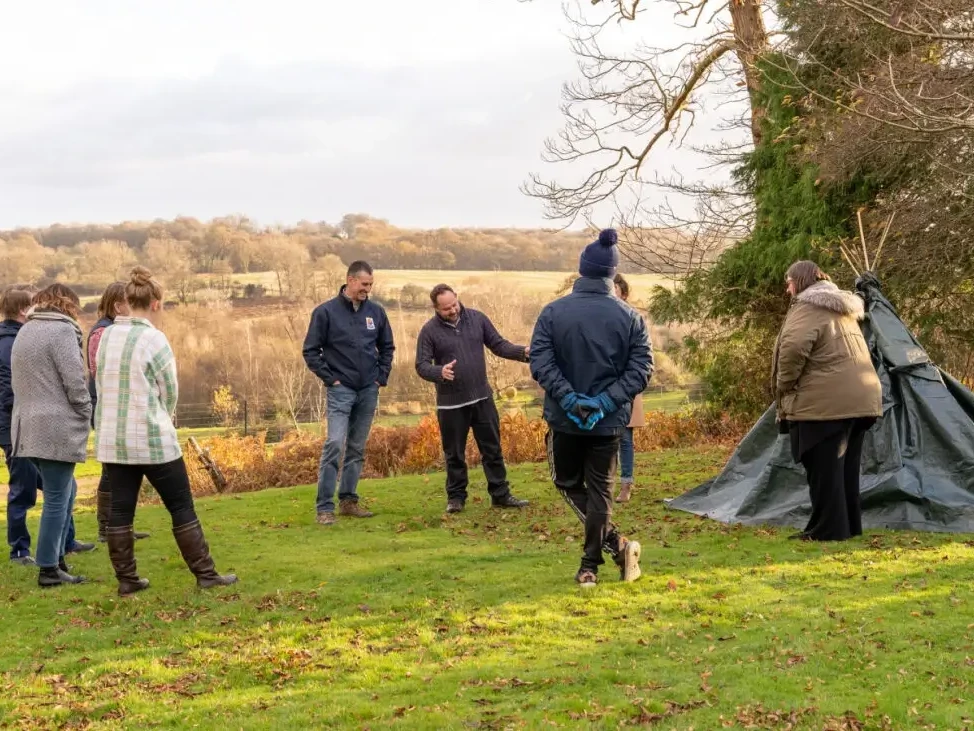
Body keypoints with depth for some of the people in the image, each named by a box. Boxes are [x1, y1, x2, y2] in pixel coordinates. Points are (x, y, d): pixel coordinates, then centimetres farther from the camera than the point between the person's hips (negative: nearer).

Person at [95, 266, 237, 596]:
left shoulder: (107, 336, 4)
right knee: (181, 507, 3)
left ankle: (126, 579, 12)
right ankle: (205, 573, 7)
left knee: (121, 510, 9)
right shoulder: (153, 339, -12)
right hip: (152, 439, -5)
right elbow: (169, 391, -5)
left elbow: (104, 385, 9)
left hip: (111, 440, 6)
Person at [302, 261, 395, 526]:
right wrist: (330, 378, -7)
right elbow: (311, 351, -3)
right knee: (335, 444, -14)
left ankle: (349, 500, 21)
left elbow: (387, 346, 18)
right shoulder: (326, 312, -7)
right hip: (341, 391, -4)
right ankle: (325, 507, -11)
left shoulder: (376, 311, 5)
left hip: (369, 391, 4)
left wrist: (382, 375, 8)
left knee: (357, 449, 10)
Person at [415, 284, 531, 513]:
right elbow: (421, 366, -9)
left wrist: (523, 352, -13)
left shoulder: (477, 318, 1)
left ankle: (500, 494, 17)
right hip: (451, 404, -2)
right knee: (454, 454, 8)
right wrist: (439, 372, -31)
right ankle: (456, 497, 21)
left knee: (493, 449, 8)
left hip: (482, 398, 3)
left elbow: (498, 345, 5)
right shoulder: (430, 330, -8)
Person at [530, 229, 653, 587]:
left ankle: (616, 544, 0)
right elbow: (640, 369, -10)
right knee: (600, 490, 14)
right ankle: (590, 566, 14)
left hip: (564, 418, -1)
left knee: (569, 483, 18)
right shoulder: (629, 317, -5)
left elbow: (540, 363, -16)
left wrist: (570, 399, -16)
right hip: (609, 422, 1)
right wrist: (605, 401, -13)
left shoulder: (553, 312, -8)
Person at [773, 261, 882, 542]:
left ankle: (828, 528, -2)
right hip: (859, 396, 9)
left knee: (823, 467, -3)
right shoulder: (844, 307, 23)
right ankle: (849, 525, 19)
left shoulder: (808, 307, -7)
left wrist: (784, 387, -9)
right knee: (846, 466, 14)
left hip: (825, 400, -9)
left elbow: (794, 348, -23)